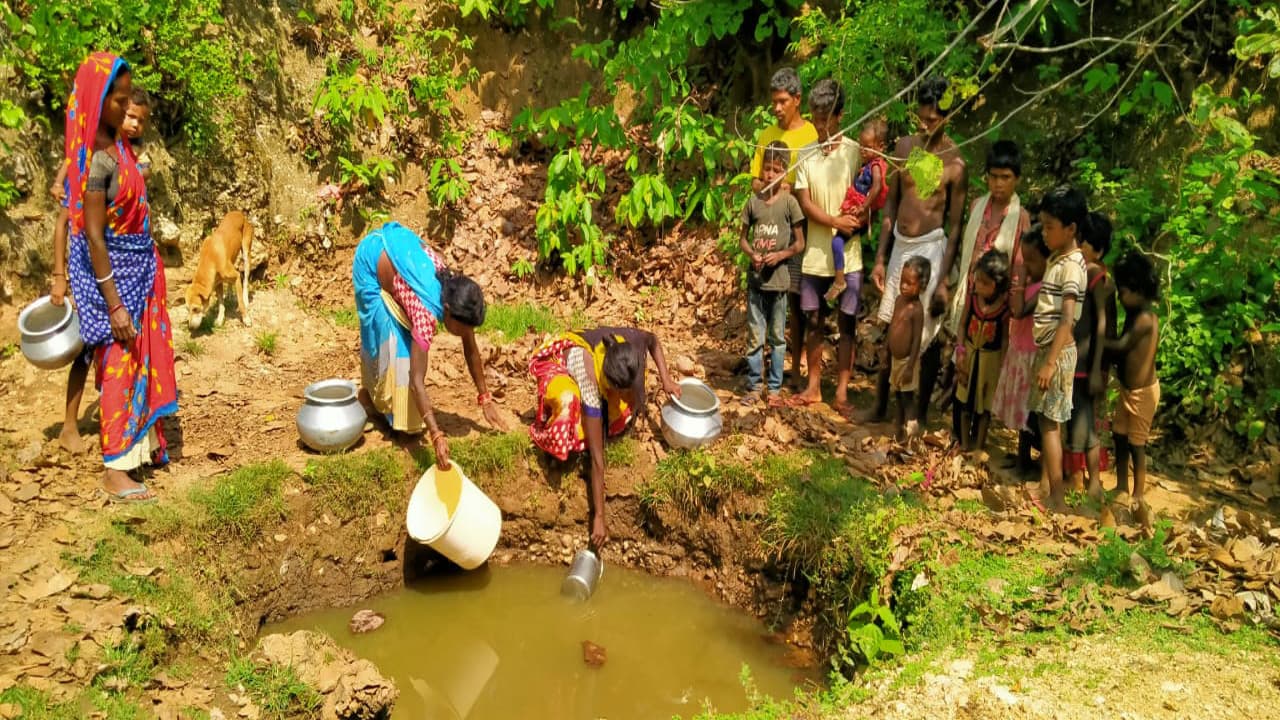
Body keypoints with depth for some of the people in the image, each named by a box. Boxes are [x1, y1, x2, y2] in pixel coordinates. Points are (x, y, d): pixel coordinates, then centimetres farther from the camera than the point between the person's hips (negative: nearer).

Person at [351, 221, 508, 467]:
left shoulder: (457, 300, -21)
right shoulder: (427, 313, -39)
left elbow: (472, 351, -6)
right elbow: (417, 380, -41)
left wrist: (486, 399, -5)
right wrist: (437, 436, -46)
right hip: (371, 259, -6)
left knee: (407, 336, 6)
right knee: (388, 336, -9)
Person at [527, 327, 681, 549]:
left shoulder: (631, 341, -34)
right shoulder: (590, 379, -43)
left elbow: (653, 340, -3)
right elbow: (597, 457, -40)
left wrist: (665, 379, -14)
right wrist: (598, 516, -36)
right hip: (556, 362, -5)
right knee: (571, 403, -37)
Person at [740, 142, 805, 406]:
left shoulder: (789, 202, -3)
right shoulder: (753, 201, 4)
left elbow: (799, 243, 0)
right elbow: (744, 238, 11)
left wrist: (780, 255, -17)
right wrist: (752, 254, -9)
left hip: (779, 279, -2)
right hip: (755, 278, 2)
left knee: (777, 337, 8)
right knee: (755, 337, 7)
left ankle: (775, 388, 16)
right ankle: (753, 386, 16)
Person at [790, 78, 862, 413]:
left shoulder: (855, 152, -2)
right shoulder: (806, 155, 4)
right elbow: (805, 203, -2)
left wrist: (852, 225, -17)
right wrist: (835, 221, -17)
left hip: (848, 255, -2)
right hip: (814, 254, 2)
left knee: (846, 324, 3)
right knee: (813, 322, 10)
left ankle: (842, 392, 11)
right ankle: (814, 387, 23)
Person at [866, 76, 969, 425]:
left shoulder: (955, 163, -12)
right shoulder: (905, 146, 3)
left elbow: (955, 226, -10)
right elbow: (891, 204, 8)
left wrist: (944, 280, -13)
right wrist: (880, 259, 7)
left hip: (930, 248, -5)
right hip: (899, 245, 5)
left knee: (927, 334, 4)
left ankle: (920, 412, 18)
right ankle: (880, 404, 26)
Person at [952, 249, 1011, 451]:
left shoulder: (1005, 307, -20)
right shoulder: (972, 299, -12)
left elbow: (1005, 339, -12)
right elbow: (962, 324, 0)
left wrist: (1001, 367, -10)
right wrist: (961, 351, -5)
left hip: (990, 359, -3)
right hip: (969, 354, 3)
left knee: (984, 404, 12)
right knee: (964, 401, 13)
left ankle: (979, 446, 28)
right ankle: (964, 445, 29)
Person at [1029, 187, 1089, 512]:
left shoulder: (1071, 266, -17)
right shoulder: (1056, 259, 11)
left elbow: (1067, 320, -23)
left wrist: (1051, 362, -27)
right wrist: (1044, 357, 16)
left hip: (1058, 352, -9)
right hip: (1046, 348, 9)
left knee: (1050, 422, -6)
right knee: (1044, 418, 14)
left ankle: (1058, 500, -2)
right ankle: (1044, 485, 23)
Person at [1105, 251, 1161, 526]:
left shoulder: (1145, 319, -24)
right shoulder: (1134, 314, 5)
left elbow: (1121, 346, -26)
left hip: (1142, 391, -9)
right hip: (1128, 388, 9)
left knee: (1137, 443, 2)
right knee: (1119, 435, 16)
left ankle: (1139, 496, 15)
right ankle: (1121, 487, 30)